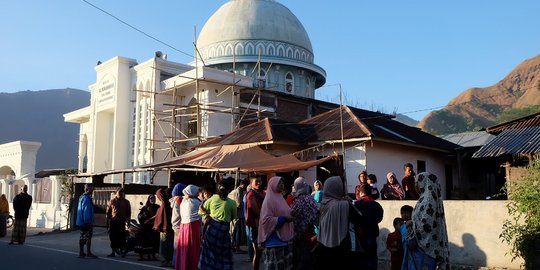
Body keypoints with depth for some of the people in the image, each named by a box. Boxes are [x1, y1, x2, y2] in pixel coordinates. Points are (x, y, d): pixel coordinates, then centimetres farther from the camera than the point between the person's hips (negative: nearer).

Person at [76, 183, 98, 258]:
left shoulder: (82, 197, 15)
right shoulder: (86, 198, -17)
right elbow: (86, 210, -20)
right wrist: (88, 221, -18)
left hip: (81, 222, 10)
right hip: (87, 222, -10)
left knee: (82, 237, 13)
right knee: (88, 237, -5)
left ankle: (81, 253, 19)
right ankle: (88, 253, -2)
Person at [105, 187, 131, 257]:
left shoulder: (126, 202, 9)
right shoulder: (112, 201, 9)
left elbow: (128, 213, 11)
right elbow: (108, 212, 12)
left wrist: (127, 220, -2)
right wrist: (108, 218, -1)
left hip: (122, 222, -1)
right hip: (113, 222, 1)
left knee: (122, 237, -5)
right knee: (113, 237, 5)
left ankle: (122, 251, 2)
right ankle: (113, 251, 15)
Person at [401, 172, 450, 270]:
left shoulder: (428, 199, -17)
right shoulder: (426, 198, 12)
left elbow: (424, 224, -22)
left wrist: (412, 240, -14)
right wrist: (412, 222, 7)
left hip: (424, 245, -9)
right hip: (425, 243, 9)